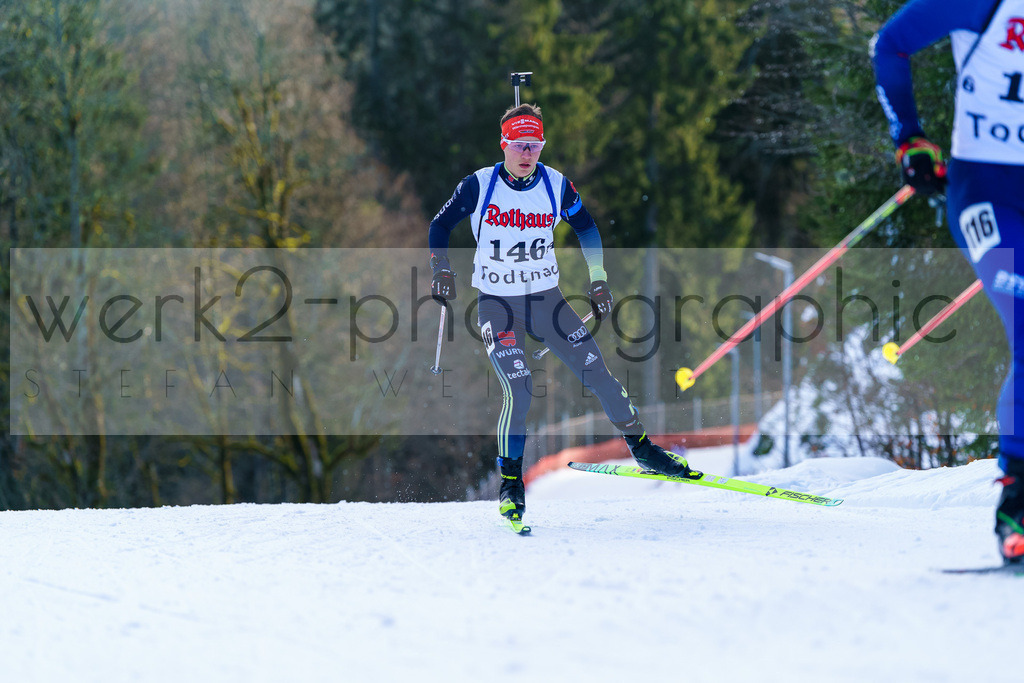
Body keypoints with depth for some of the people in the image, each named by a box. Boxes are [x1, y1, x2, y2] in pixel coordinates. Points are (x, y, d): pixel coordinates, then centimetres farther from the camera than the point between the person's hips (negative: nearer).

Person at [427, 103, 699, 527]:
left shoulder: (557, 186, -4)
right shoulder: (479, 186, -10)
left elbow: (587, 228, 13)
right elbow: (440, 226, 4)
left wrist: (598, 282, 10)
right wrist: (442, 271, -8)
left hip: (546, 298, 3)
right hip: (497, 304, -3)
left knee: (596, 373, -3)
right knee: (518, 391, -18)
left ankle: (641, 447, 16)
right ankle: (510, 484, -4)